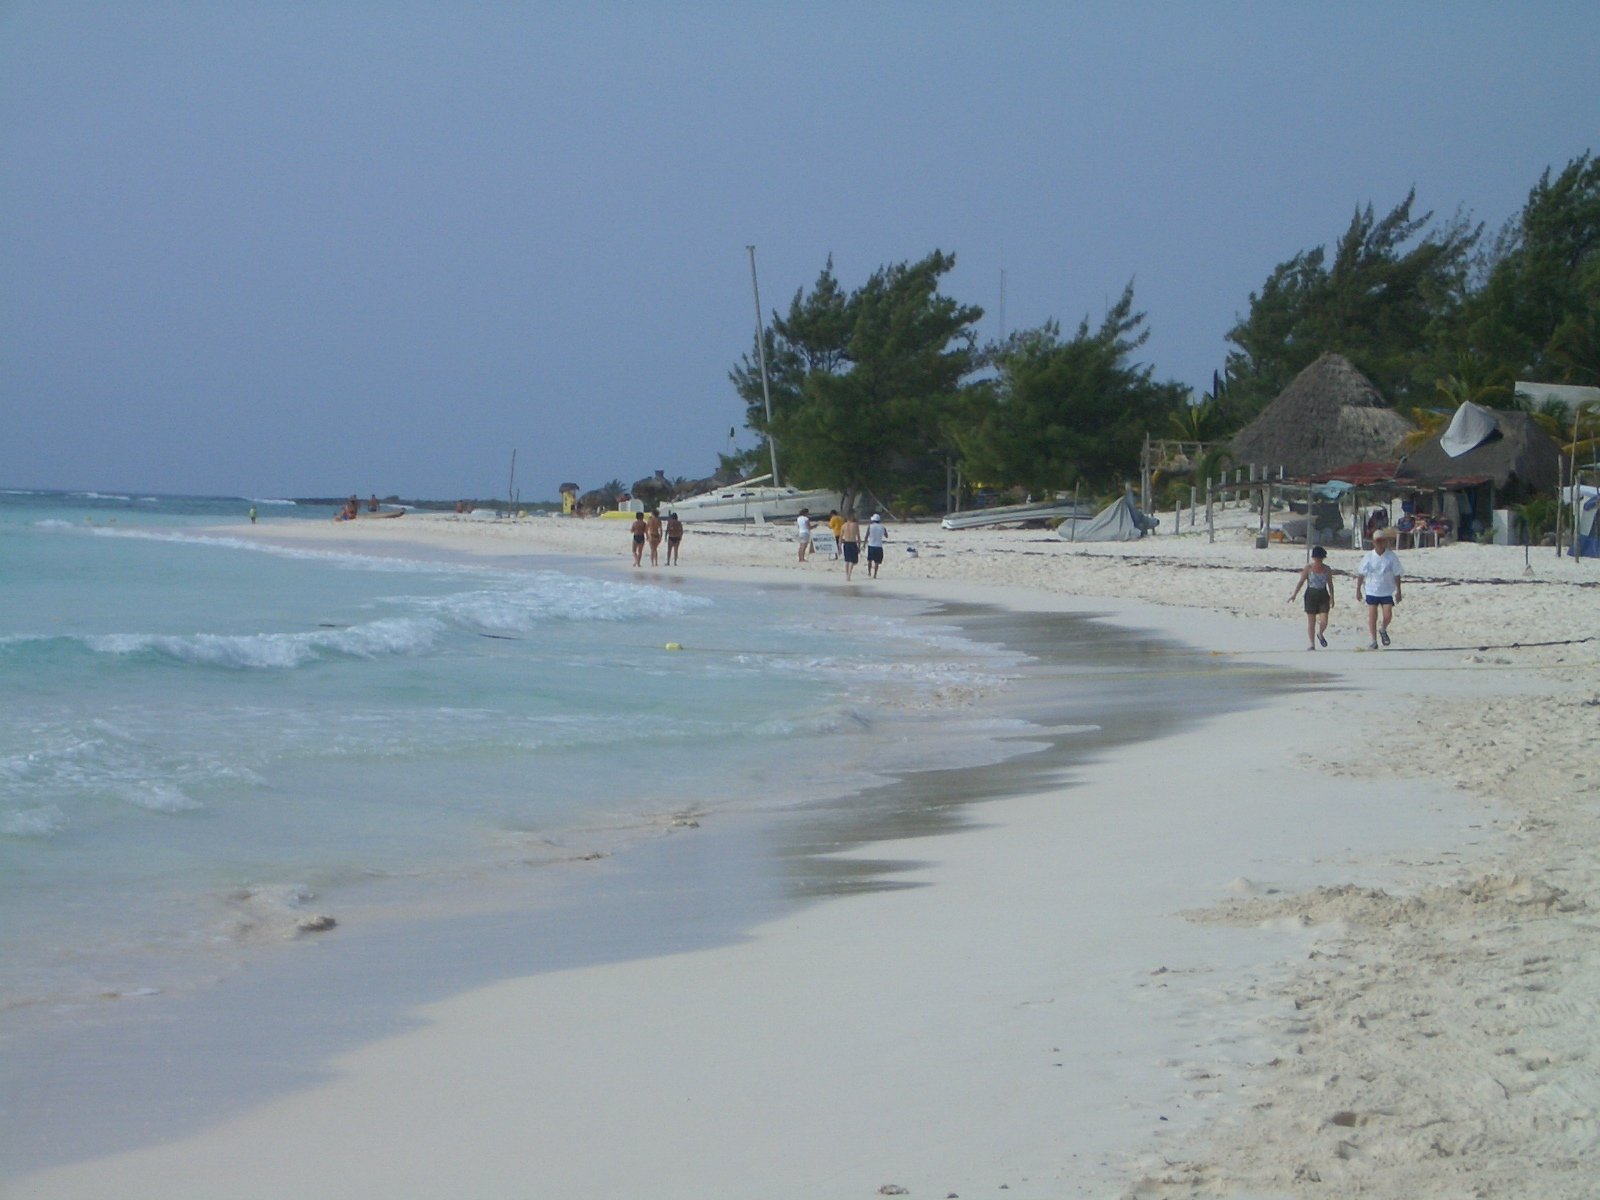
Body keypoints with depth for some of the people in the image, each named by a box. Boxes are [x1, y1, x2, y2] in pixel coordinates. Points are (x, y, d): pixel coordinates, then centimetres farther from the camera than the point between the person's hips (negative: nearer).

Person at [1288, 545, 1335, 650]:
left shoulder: (1327, 569, 3)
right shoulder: (1308, 568, -4)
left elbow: (1330, 584, 8)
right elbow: (1301, 581, -3)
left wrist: (1332, 597, 2)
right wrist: (1294, 594, -9)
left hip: (1323, 595, 2)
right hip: (1311, 595, -2)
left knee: (1324, 621, -7)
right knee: (1311, 621, 1)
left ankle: (1320, 634, 26)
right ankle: (1311, 644, 9)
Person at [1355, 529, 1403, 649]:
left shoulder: (1391, 556, -4)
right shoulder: (1369, 556, -3)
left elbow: (1397, 575, 0)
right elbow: (1361, 574, 4)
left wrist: (1398, 591, -2)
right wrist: (1358, 590, 3)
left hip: (1387, 591, 0)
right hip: (1372, 591, 0)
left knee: (1387, 614, -9)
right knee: (1372, 615, -2)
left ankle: (1383, 630, 22)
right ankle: (1372, 640, 6)